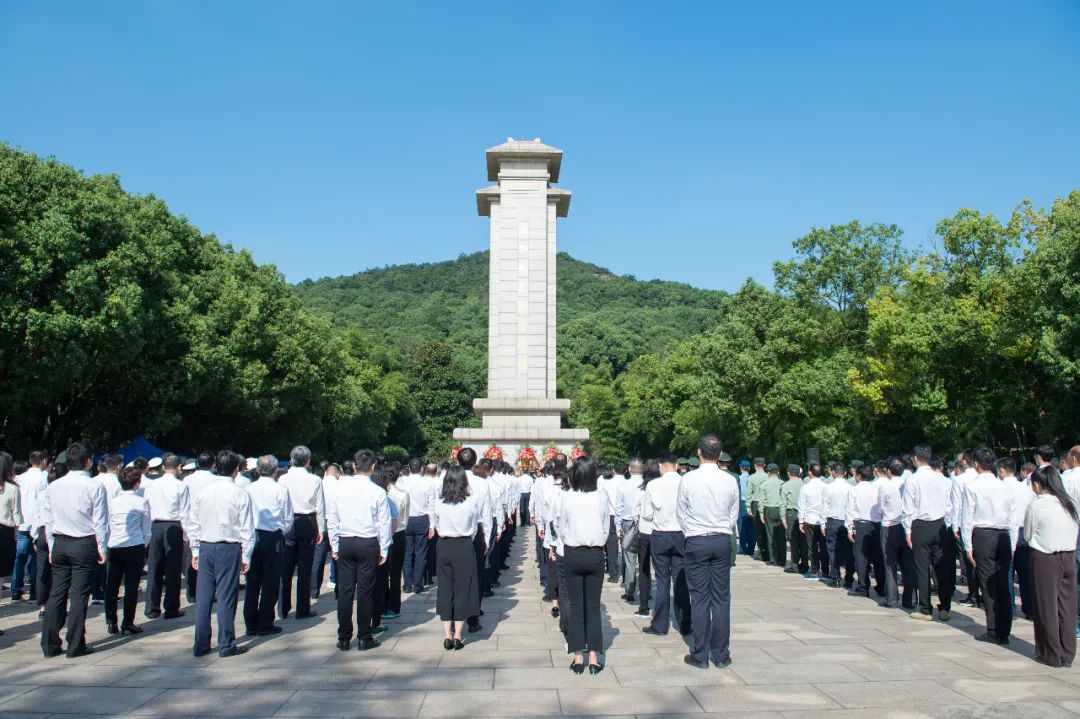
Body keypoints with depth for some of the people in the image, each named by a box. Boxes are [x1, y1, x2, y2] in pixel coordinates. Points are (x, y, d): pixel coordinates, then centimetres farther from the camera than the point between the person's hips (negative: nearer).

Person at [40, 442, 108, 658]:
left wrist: (52, 547, 18)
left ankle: (49, 644, 14)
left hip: (59, 544, 4)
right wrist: (101, 548, 0)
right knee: (79, 595, 0)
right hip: (85, 544, -4)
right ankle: (75, 646, 4)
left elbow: (48, 520, 9)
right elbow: (100, 521, -8)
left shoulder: (53, 486, 4)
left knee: (56, 593, 10)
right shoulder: (94, 486, -10)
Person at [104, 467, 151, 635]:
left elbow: (106, 526, 9)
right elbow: (147, 530, 1)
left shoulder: (112, 501, 3)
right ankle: (127, 624, 5)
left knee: (112, 585, 11)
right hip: (135, 548, -3)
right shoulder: (142, 502, -4)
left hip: (114, 547, 3)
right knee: (131, 586, 2)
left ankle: (111, 623, 14)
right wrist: (144, 546, 16)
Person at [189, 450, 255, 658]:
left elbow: (193, 524, 9)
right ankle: (226, 645, 9)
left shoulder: (203, 492, 3)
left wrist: (195, 551, 17)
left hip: (205, 548, 4)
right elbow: (247, 529, -7)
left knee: (203, 596, 10)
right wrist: (246, 557, 1)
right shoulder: (240, 494, -9)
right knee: (226, 596, 2)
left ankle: (200, 645, 17)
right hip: (229, 549, -4)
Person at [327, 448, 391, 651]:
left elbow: (331, 520, 4)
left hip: (345, 543, 2)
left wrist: (335, 546, 13)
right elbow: (384, 523, -5)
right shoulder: (377, 492, -9)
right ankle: (364, 638, 10)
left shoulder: (340, 488, -2)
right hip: (368, 544, -2)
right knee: (365, 591, 5)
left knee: (345, 591, 8)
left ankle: (344, 639, 14)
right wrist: (384, 550, 4)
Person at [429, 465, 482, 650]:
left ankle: (447, 635, 11)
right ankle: (457, 636, 9)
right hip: (464, 546, -2)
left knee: (445, 588, 10)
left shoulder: (438, 502, -5)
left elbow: (436, 526, 7)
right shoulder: (472, 501, -10)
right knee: (463, 588, 7)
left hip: (443, 546, 2)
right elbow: (474, 528, 1)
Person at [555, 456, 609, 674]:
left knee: (576, 606, 8)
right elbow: (606, 528, 1)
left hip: (573, 554, -1)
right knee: (593, 606, 8)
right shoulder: (601, 497, -7)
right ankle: (594, 658, 9)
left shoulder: (567, 497, -9)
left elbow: (560, 527, 0)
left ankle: (578, 658, 11)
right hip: (596, 554, 1)